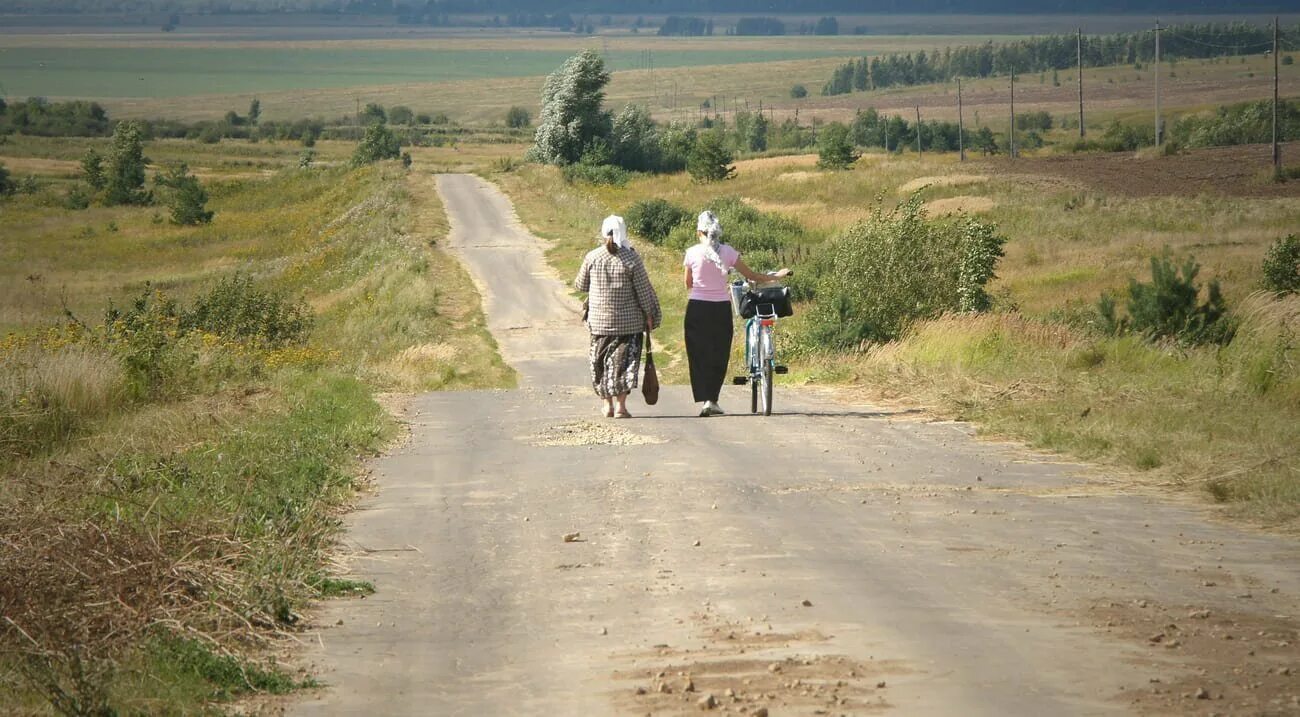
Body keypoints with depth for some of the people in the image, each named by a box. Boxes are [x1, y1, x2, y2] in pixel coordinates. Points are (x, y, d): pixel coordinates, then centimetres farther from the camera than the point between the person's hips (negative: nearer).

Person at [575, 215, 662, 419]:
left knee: (602, 361, 14)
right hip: (629, 321, -2)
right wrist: (650, 315, 3)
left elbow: (580, 285, 8)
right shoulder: (631, 258, -11)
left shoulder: (592, 257, -4)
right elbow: (643, 289, -7)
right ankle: (620, 405, -2)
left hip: (599, 320, 2)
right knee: (624, 361, 3)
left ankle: (608, 404, 18)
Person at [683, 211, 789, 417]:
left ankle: (704, 401, -8)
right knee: (718, 355, 12)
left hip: (697, 308, -1)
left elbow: (688, 284, 4)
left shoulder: (692, 253, -7)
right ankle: (712, 399, 13)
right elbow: (750, 275, 4)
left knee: (698, 355, 2)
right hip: (721, 308, 1)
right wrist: (775, 276, 19)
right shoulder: (727, 252, -4)